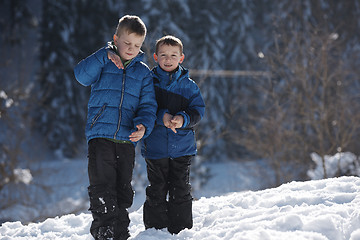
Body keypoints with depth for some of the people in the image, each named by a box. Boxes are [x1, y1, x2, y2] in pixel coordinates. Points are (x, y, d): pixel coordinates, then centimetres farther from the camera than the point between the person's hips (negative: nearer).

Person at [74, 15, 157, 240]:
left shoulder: (143, 72, 12)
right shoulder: (102, 64, 6)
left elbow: (148, 104, 7)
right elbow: (82, 75, -12)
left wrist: (143, 125, -12)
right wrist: (105, 56, -19)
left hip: (127, 139, 3)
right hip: (100, 135, -3)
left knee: (123, 188, 9)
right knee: (102, 186, -10)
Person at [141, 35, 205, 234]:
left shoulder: (188, 85, 6)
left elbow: (198, 111, 1)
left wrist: (183, 119, -19)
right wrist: (162, 116, -20)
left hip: (182, 149, 1)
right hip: (155, 147, -1)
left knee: (180, 193, 5)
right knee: (156, 193, 3)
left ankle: (181, 231, 14)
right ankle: (155, 231, 13)